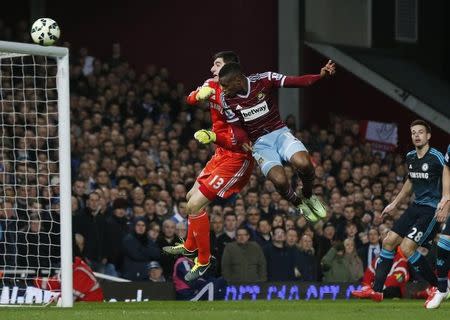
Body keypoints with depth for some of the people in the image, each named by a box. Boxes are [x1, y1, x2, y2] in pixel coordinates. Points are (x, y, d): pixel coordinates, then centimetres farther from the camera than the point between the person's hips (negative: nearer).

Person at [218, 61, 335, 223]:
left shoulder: (264, 80, -12)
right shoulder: (227, 100, -6)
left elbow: (297, 82, -14)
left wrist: (321, 74, -29)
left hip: (280, 132, 0)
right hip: (260, 143, 0)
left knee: (303, 163, -30)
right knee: (279, 180, -28)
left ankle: (308, 196, 2)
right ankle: (299, 204, 5)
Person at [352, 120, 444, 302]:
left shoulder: (436, 157, -15)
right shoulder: (410, 157, 9)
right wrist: (394, 204, 30)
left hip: (433, 210, -8)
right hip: (416, 206, 8)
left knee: (407, 247, -16)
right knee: (389, 241, 4)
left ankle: (438, 287, -2)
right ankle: (377, 290, 10)